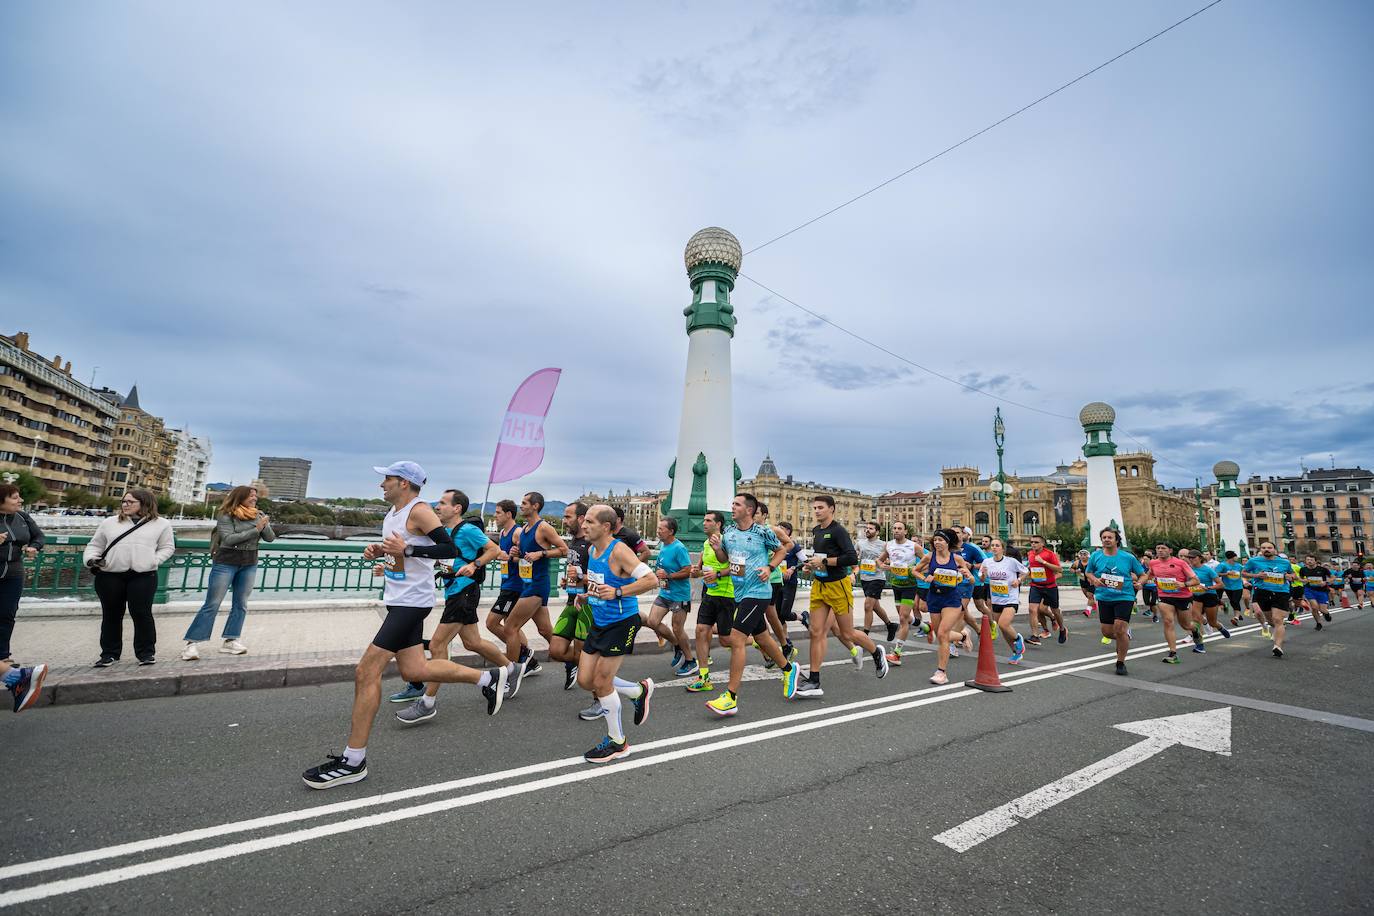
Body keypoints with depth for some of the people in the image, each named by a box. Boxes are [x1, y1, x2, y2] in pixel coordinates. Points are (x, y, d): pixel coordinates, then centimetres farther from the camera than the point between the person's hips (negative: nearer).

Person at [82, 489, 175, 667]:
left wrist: (154, 561, -5)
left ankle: (146, 653, 8)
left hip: (143, 576, -3)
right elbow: (95, 545, 18)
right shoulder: (109, 522, 14)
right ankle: (109, 653, 23)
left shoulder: (161, 524, 8)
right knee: (111, 615, 10)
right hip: (109, 576, 3)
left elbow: (167, 547, 10)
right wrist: (91, 559, -1)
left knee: (141, 614, -3)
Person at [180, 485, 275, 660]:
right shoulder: (226, 516, -9)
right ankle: (191, 643, 5)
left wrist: (265, 525, -19)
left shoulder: (258, 515, 2)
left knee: (241, 605, 7)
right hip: (226, 563, -5)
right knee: (212, 604, -3)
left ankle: (229, 640, 15)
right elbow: (229, 538, -20)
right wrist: (255, 529, -24)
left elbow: (270, 538, 0)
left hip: (249, 565, 5)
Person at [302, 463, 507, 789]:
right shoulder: (391, 514, 14)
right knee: (414, 670, 12)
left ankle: (353, 761, 5)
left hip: (411, 601, -10)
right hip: (399, 600, 10)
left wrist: (406, 549, -25)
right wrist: (378, 551, 8)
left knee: (366, 671, -7)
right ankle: (488, 678, 23)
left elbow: (450, 549, -21)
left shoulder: (419, 511, -15)